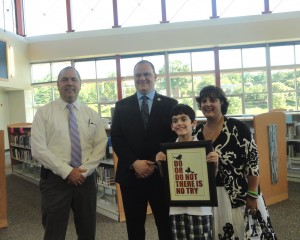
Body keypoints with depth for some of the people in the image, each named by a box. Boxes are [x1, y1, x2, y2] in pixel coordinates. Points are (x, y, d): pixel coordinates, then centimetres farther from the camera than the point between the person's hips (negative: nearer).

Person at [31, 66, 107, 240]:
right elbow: (39, 149, -9)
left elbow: (101, 146, 2)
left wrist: (83, 170, -11)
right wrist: (67, 171, -15)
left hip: (87, 178, 3)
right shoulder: (44, 113, -1)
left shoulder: (92, 114, 7)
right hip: (55, 179, -3)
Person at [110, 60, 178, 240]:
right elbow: (116, 139, 1)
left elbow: (175, 138, -2)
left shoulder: (170, 104, 4)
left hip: (161, 175, -1)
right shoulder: (122, 106, 8)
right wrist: (134, 163, -13)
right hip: (131, 175, 1)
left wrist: (156, 164, -11)